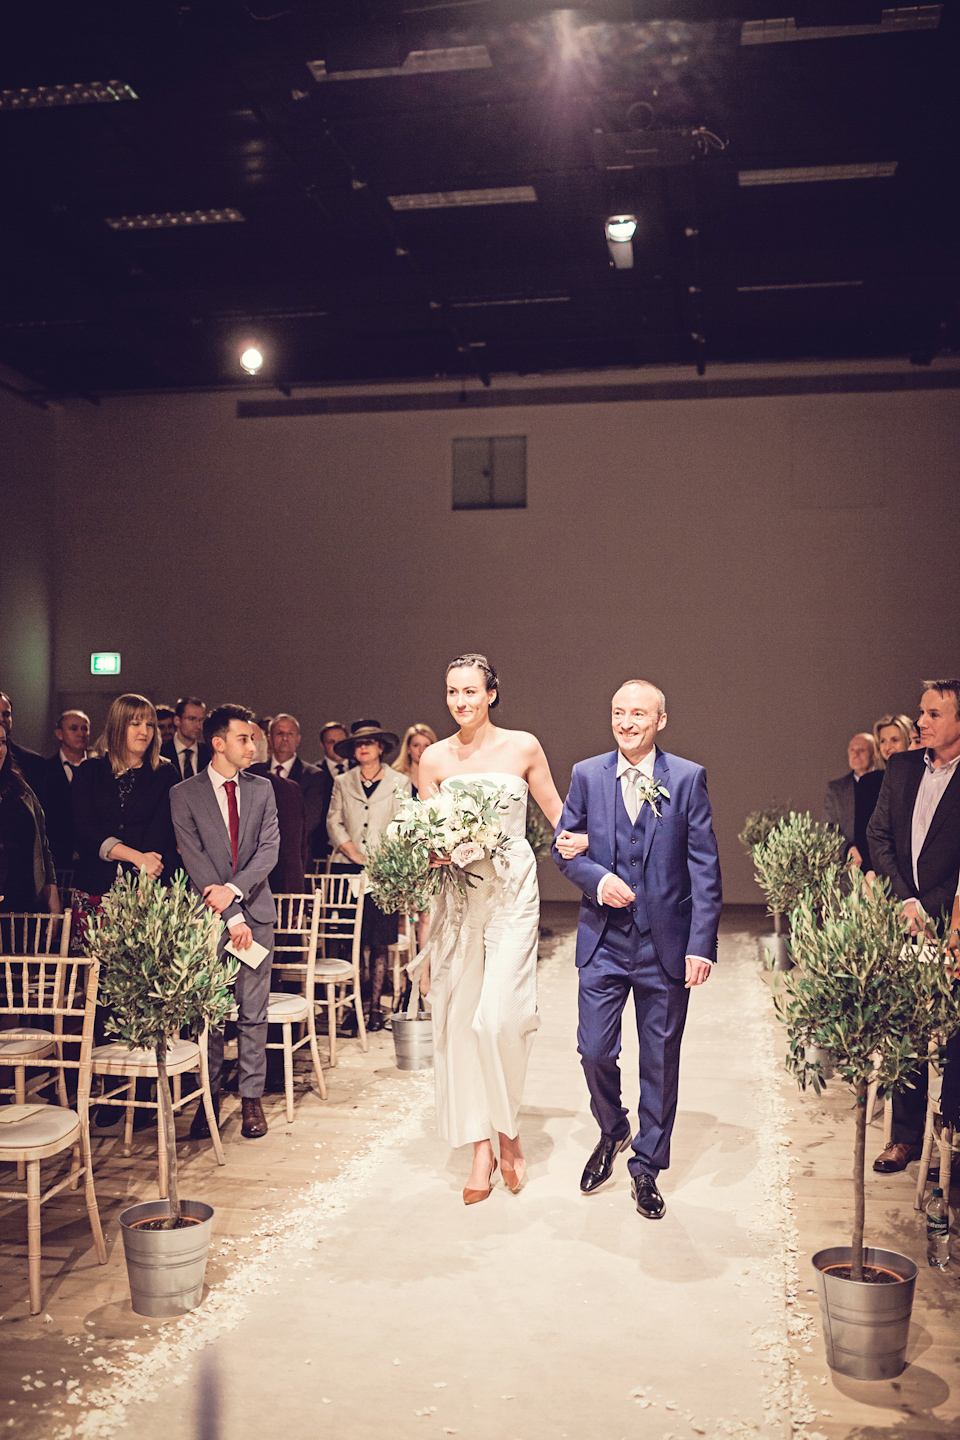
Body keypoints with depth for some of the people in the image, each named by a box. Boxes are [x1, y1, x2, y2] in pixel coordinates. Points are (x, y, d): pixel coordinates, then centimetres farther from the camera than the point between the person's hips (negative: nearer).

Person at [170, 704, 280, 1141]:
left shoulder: (262, 789, 9)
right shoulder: (184, 794, 0)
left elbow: (269, 848, 1)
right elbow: (194, 861, -7)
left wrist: (234, 888, -13)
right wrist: (230, 916, -12)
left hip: (255, 912, 2)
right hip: (208, 914, -2)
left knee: (253, 1012, 5)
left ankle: (251, 1097, 14)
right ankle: (208, 1097, 16)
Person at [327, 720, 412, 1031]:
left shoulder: (399, 783, 9)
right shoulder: (342, 783, 14)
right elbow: (333, 822, 7)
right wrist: (354, 853, -7)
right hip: (348, 868, 1)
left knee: (380, 943, -2)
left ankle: (375, 1007, 4)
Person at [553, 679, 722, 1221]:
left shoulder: (688, 778, -3)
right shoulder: (587, 775, 3)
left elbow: (705, 867, -5)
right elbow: (564, 847, 8)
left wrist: (702, 944, -11)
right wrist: (596, 877, -13)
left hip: (666, 942, -1)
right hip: (603, 941, 1)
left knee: (660, 1060, 8)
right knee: (595, 1051, 3)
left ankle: (647, 1167, 27)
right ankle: (613, 1132, 35)